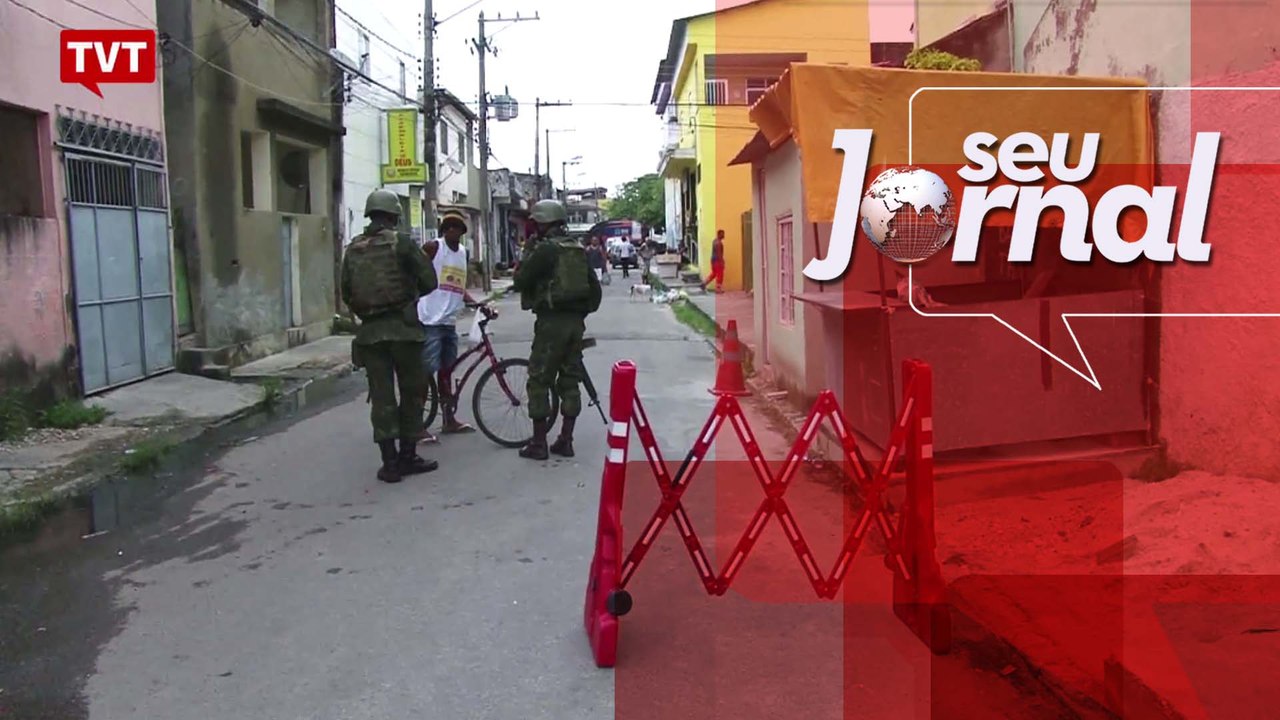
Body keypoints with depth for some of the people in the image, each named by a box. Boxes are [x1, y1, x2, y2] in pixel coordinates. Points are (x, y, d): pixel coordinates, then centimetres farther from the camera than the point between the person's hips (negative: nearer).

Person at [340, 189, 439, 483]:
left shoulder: (352, 249, 8)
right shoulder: (401, 242, -5)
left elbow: (347, 294, 9)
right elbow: (429, 281, -7)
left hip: (369, 330, 4)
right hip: (402, 326, -4)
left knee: (381, 396, 5)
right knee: (412, 391, 9)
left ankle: (390, 462, 6)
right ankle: (408, 456, 13)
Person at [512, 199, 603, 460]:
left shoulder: (545, 249, -11)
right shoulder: (578, 250, 12)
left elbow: (520, 282, -9)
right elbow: (595, 287, 15)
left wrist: (527, 257, 5)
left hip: (551, 321, -7)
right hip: (576, 321, 7)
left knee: (539, 382, 0)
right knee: (570, 380, 12)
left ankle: (538, 443, 2)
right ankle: (565, 441, 15)